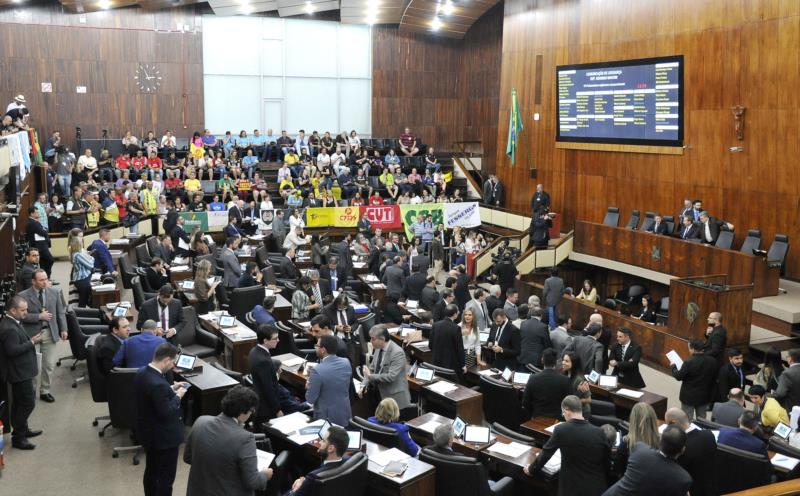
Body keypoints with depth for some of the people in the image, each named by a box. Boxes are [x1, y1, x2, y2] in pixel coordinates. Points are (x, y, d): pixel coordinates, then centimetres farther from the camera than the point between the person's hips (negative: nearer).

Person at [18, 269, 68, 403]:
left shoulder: (55, 292, 2)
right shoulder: (23, 295, -9)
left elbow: (60, 312, 6)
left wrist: (63, 329, 1)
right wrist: (39, 316, -19)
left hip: (49, 332, 3)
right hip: (31, 334, -3)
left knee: (50, 365, 6)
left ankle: (44, 391, 20)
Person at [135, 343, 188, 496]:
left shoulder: (142, 372, -4)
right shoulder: (158, 384, -33)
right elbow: (166, 413, -27)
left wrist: (171, 388, 7)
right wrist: (178, 396, -14)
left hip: (148, 433, 10)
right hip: (164, 437, -10)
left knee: (151, 471, 26)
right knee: (166, 477, 7)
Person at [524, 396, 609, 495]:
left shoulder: (560, 430, -13)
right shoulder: (599, 432, -10)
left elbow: (546, 453, -1)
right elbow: (607, 459, 3)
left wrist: (531, 469, 16)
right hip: (598, 487, 2)